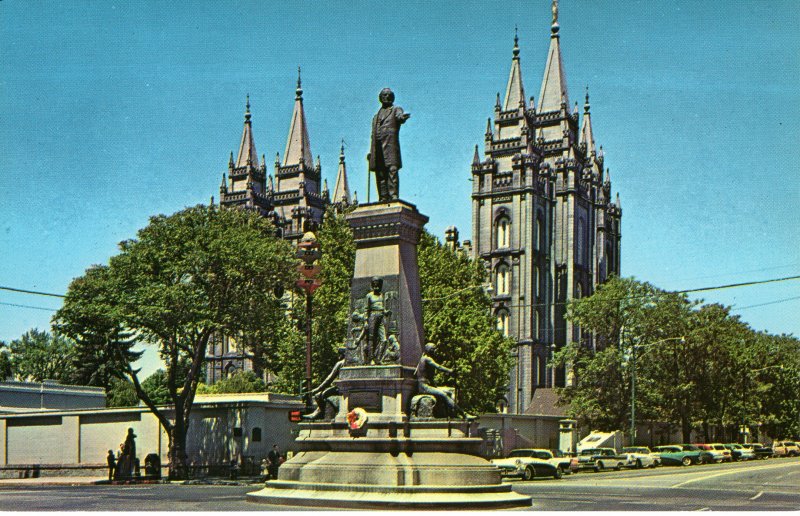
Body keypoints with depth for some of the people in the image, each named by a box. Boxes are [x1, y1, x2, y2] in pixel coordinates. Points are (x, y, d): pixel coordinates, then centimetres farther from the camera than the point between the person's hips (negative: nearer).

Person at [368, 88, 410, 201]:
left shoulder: (396, 109, 15)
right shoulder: (376, 116, 30)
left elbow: (399, 117, -9)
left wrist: (402, 117, -35)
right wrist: (370, 151, 17)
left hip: (390, 144, -5)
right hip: (377, 147, 5)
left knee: (392, 170, -16)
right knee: (380, 174, -1)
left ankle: (394, 195, -24)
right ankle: (383, 199, -2)